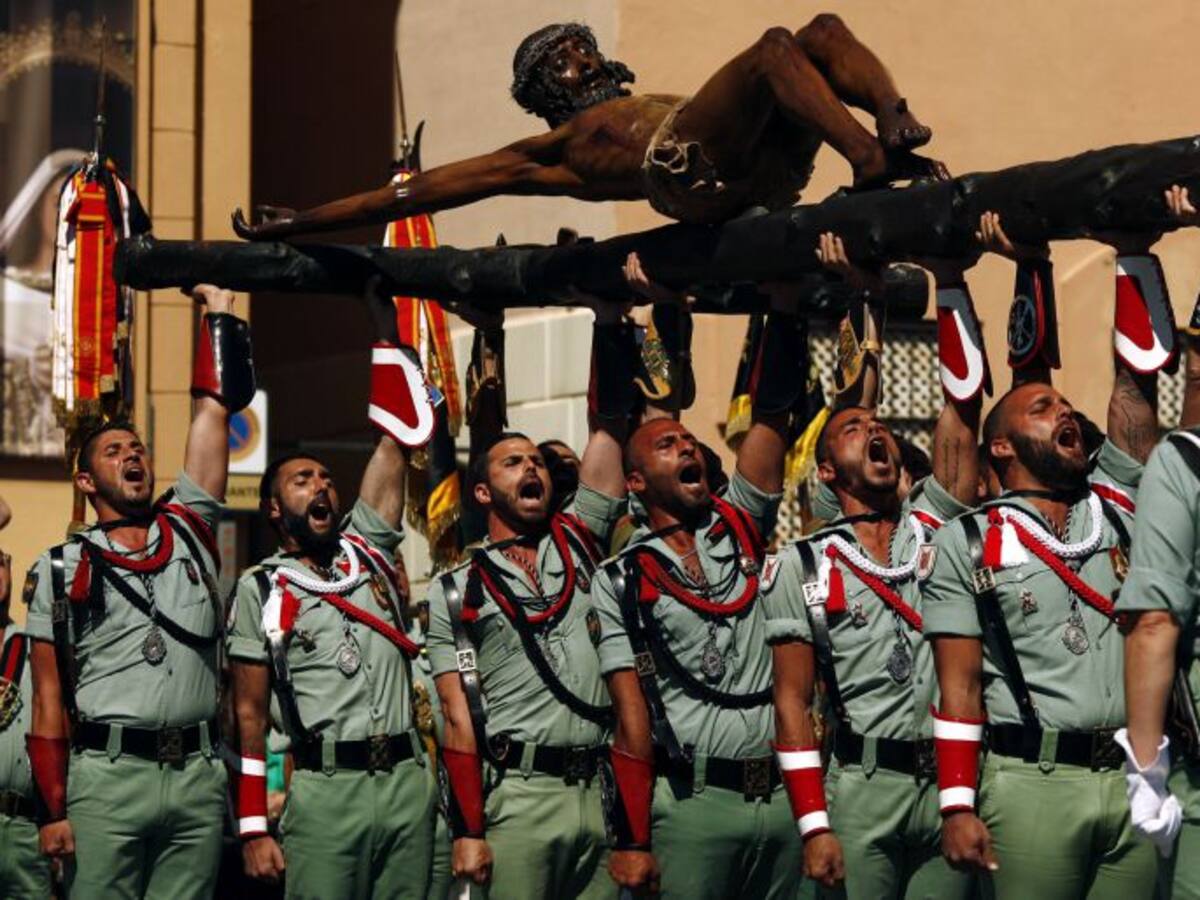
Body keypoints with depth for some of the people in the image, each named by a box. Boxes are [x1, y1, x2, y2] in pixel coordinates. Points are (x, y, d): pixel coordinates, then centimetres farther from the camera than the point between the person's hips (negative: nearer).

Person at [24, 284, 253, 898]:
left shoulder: (188, 530, 15)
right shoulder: (62, 569, 8)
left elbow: (213, 410, 14)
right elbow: (50, 699, 4)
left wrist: (217, 311, 17)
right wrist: (53, 813, -4)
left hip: (198, 775, 2)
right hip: (106, 777, -2)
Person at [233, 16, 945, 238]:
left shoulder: (648, 104, 40)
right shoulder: (554, 149, 24)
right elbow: (439, 185, 20)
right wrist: (300, 223, 16)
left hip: (764, 169, 6)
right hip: (689, 167, -6)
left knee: (826, 31, -6)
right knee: (775, 45, -23)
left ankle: (897, 127, -33)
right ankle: (871, 159, -44)